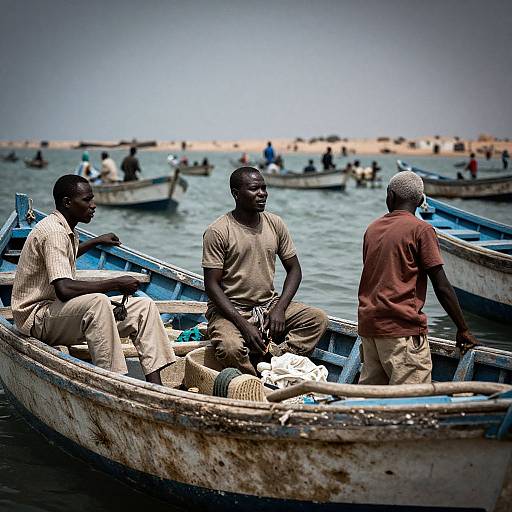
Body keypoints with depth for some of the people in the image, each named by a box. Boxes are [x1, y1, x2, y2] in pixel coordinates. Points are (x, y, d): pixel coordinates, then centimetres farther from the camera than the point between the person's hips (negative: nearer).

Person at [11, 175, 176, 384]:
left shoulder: (64, 230, 12)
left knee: (144, 307, 1)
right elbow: (64, 288, -32)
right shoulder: (53, 232, -20)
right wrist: (115, 284, -26)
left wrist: (96, 241, 38)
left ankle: (156, 387, -11)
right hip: (38, 318, -10)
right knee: (98, 301, -39)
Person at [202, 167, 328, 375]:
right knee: (231, 349, -35)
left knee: (318, 318, -16)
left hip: (269, 304, 5)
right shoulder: (217, 232, -11)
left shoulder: (275, 224, 4)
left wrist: (279, 309, -8)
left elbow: (294, 269, 10)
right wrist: (243, 325, -21)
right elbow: (212, 285, -12)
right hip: (231, 309, -5)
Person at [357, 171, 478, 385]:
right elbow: (441, 286, -7)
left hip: (367, 324, 7)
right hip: (403, 327, -7)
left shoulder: (372, 229, 13)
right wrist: (463, 330, 0)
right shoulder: (421, 230, -5)